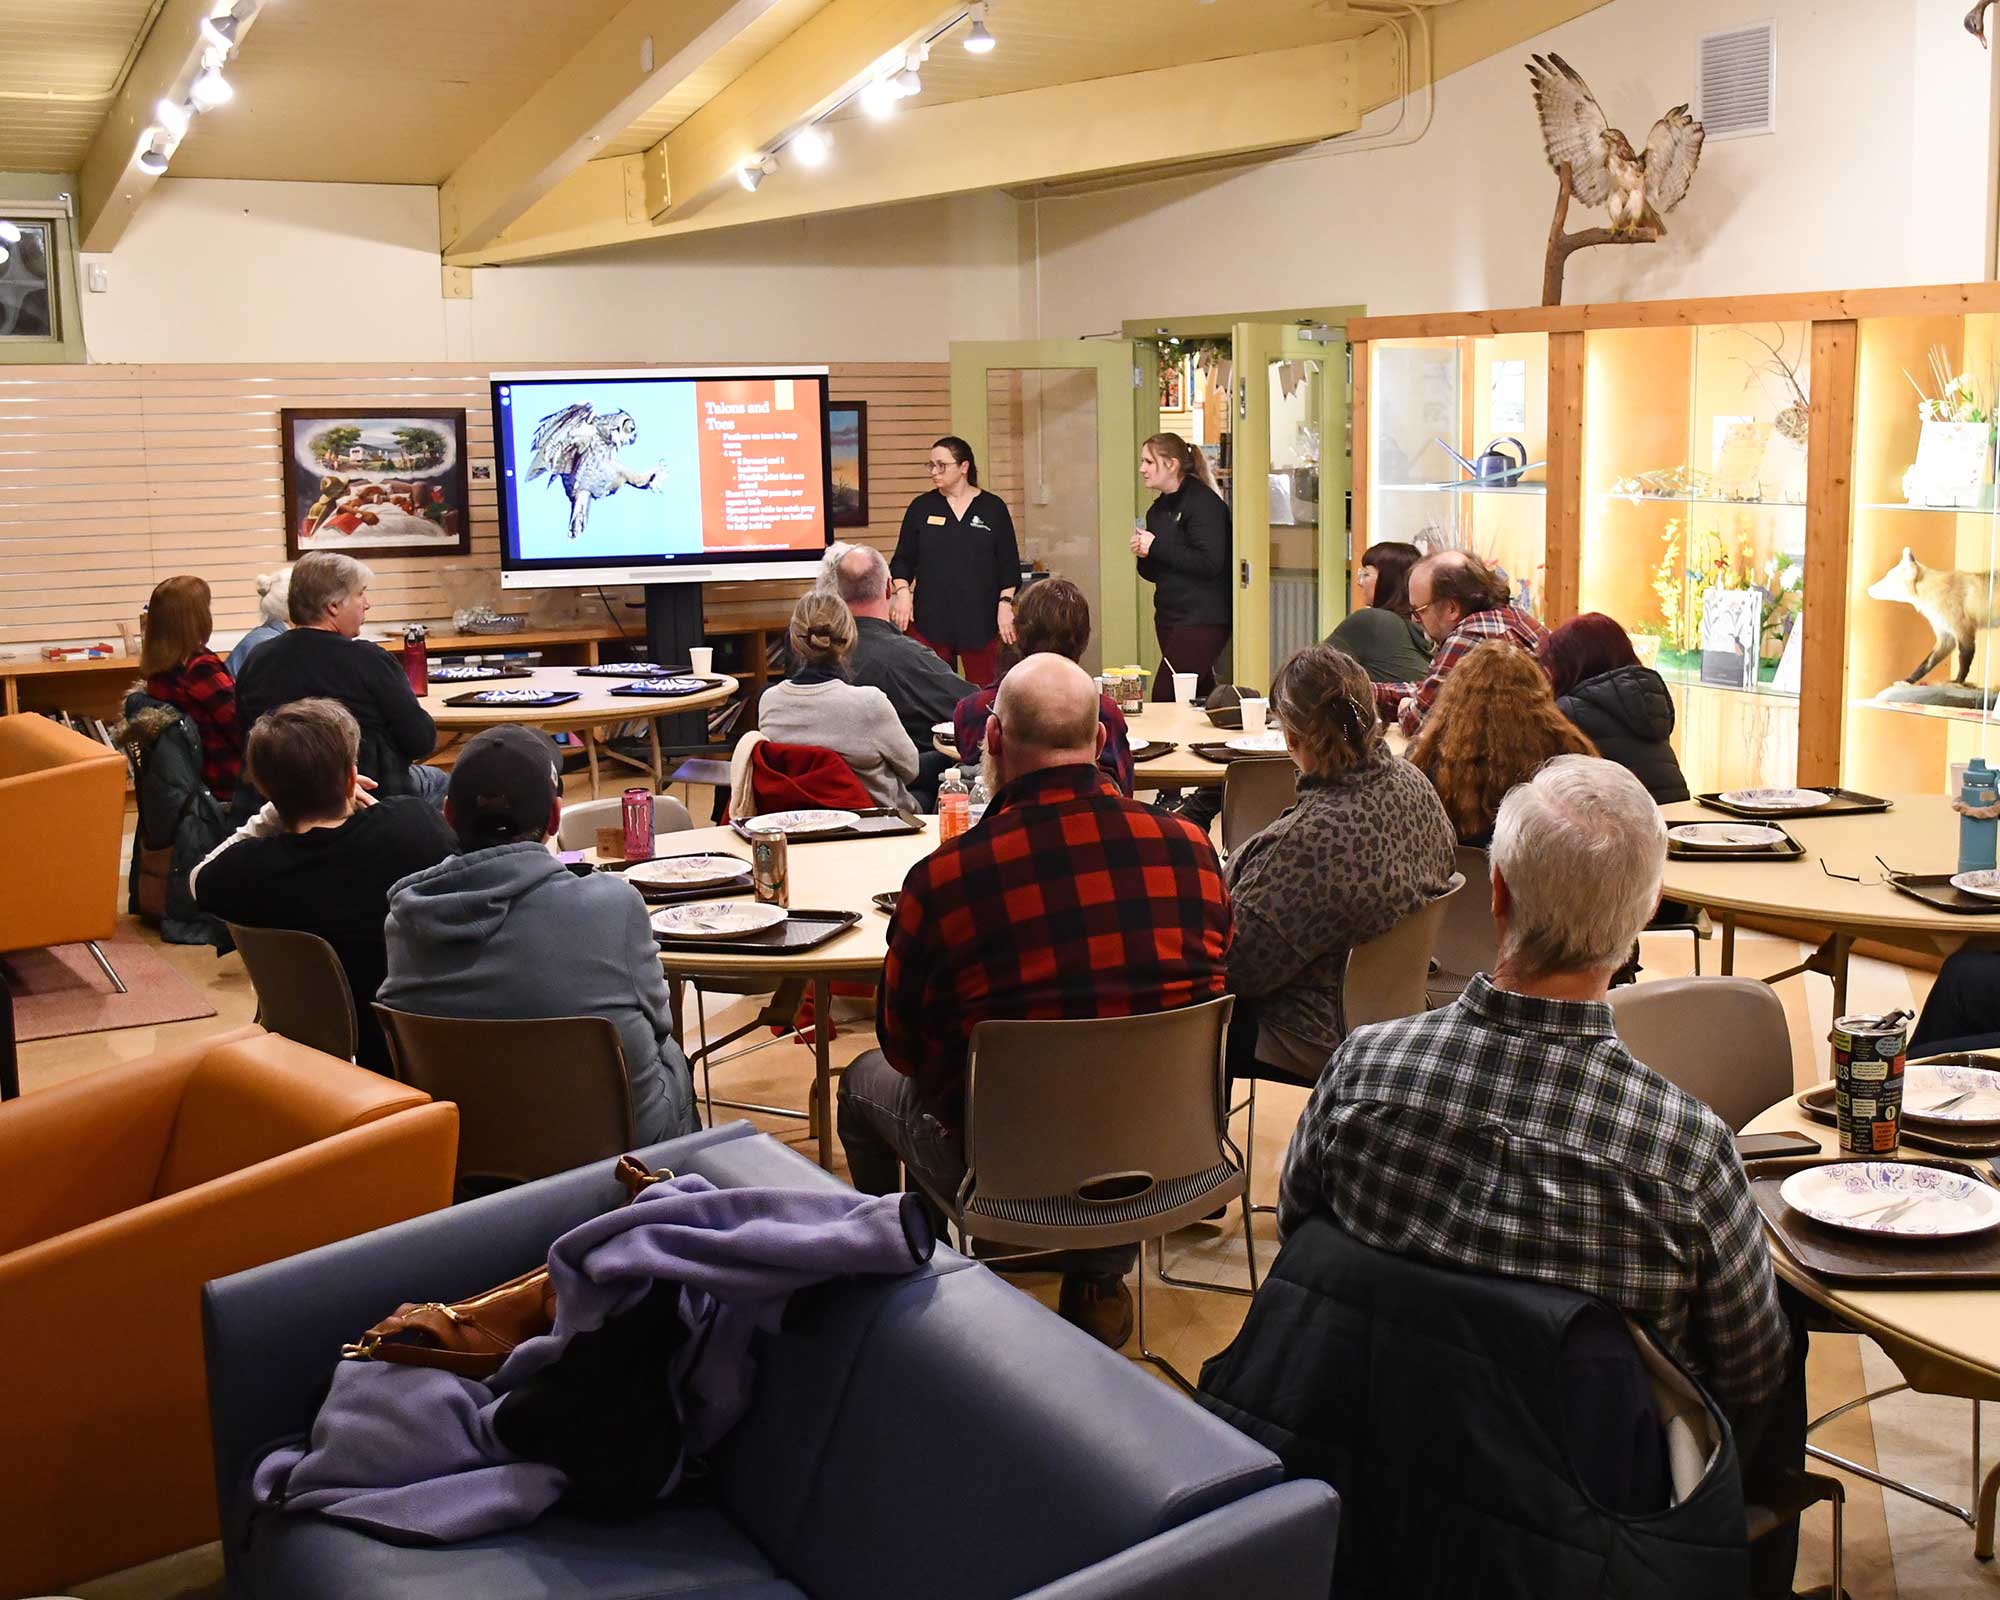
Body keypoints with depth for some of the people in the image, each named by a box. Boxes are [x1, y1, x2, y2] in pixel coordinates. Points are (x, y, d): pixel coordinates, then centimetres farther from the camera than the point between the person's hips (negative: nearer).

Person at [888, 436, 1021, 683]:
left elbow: (1010, 564, 4)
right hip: (930, 617, 1)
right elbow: (903, 559, 10)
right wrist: (903, 591, -6)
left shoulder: (993, 507, 4)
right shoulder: (921, 507, 8)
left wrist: (1005, 604, -4)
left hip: (981, 619, -1)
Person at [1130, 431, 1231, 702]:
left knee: (1164, 696, -15)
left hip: (1202, 619, -9)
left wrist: (1156, 547, -16)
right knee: (1200, 695, 12)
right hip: (1169, 617, 9)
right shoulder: (1158, 510, 15)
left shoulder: (1203, 503, -11)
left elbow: (1210, 563, -22)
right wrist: (1143, 555, -1)